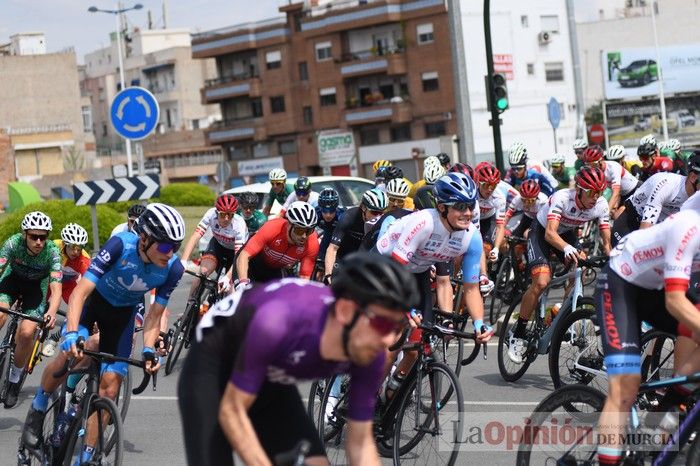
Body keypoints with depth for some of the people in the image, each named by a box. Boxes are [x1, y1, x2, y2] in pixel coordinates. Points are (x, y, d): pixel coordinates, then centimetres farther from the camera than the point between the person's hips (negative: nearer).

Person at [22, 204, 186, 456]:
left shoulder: (173, 269, -24)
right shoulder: (120, 245, -34)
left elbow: (154, 314, -12)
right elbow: (81, 291, -36)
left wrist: (148, 350, -28)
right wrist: (71, 334, -49)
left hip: (123, 312, 3)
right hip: (94, 298, -2)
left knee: (110, 387, -7)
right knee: (70, 355, -28)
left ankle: (85, 457, 4)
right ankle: (37, 410, 0)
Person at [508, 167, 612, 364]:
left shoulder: (601, 205, -20)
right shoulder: (562, 198, -34)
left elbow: (606, 242, -16)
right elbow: (550, 233, -43)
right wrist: (567, 248, -62)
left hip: (567, 233, 5)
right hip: (541, 232, -5)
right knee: (541, 282, -24)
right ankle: (517, 336, -12)